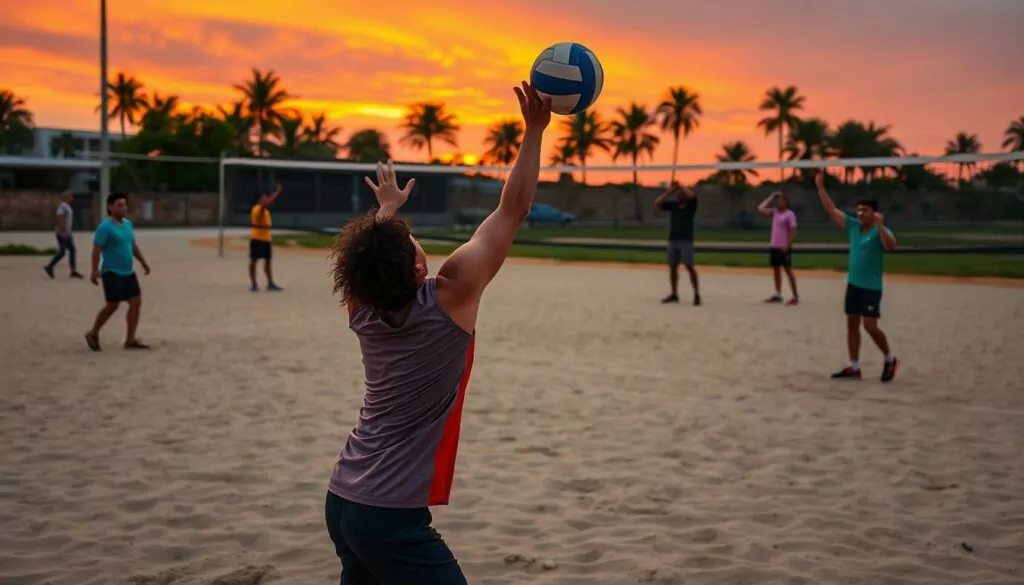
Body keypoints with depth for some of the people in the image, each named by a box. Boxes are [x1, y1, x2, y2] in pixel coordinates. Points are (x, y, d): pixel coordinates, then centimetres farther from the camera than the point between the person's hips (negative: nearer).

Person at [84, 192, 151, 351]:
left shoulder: (128, 224, 10)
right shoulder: (105, 227, -13)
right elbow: (96, 249, -17)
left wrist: (143, 262, 19)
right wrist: (95, 271, -23)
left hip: (128, 272, 8)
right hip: (112, 272, -8)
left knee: (136, 302, 2)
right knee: (113, 305, -6)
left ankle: (130, 339, 9)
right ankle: (93, 334, 14)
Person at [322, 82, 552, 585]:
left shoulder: (362, 312, 1)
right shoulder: (449, 298, -15)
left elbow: (365, 258, 26)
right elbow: (511, 211, -11)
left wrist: (386, 210, 39)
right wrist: (534, 131, -5)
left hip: (342, 500, 8)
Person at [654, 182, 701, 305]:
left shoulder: (690, 204, 0)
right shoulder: (673, 204, 12)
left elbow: (692, 195, -21)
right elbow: (657, 203, 4)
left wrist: (680, 186, -13)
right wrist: (669, 191, -3)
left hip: (686, 240, -5)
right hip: (673, 239, 5)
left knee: (689, 266, -11)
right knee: (672, 267, 8)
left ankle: (697, 294, -8)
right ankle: (674, 294, 18)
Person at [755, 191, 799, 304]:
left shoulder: (789, 214, -9)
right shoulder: (774, 212, 11)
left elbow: (793, 232, -13)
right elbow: (760, 209, 5)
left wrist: (787, 245, -22)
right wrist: (771, 197, 7)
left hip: (784, 247, -7)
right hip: (773, 246, 7)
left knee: (788, 270, -6)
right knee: (776, 270, 11)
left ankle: (795, 296, -2)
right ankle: (778, 295, 18)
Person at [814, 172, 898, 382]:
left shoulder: (880, 231, -13)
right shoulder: (853, 226, 4)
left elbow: (891, 246, -34)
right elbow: (831, 210, 6)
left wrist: (880, 226, -44)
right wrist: (820, 187, -1)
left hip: (871, 287, -7)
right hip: (853, 284, 7)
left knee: (870, 326, -8)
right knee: (852, 324, 7)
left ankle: (890, 359, 14)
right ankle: (854, 367, 14)